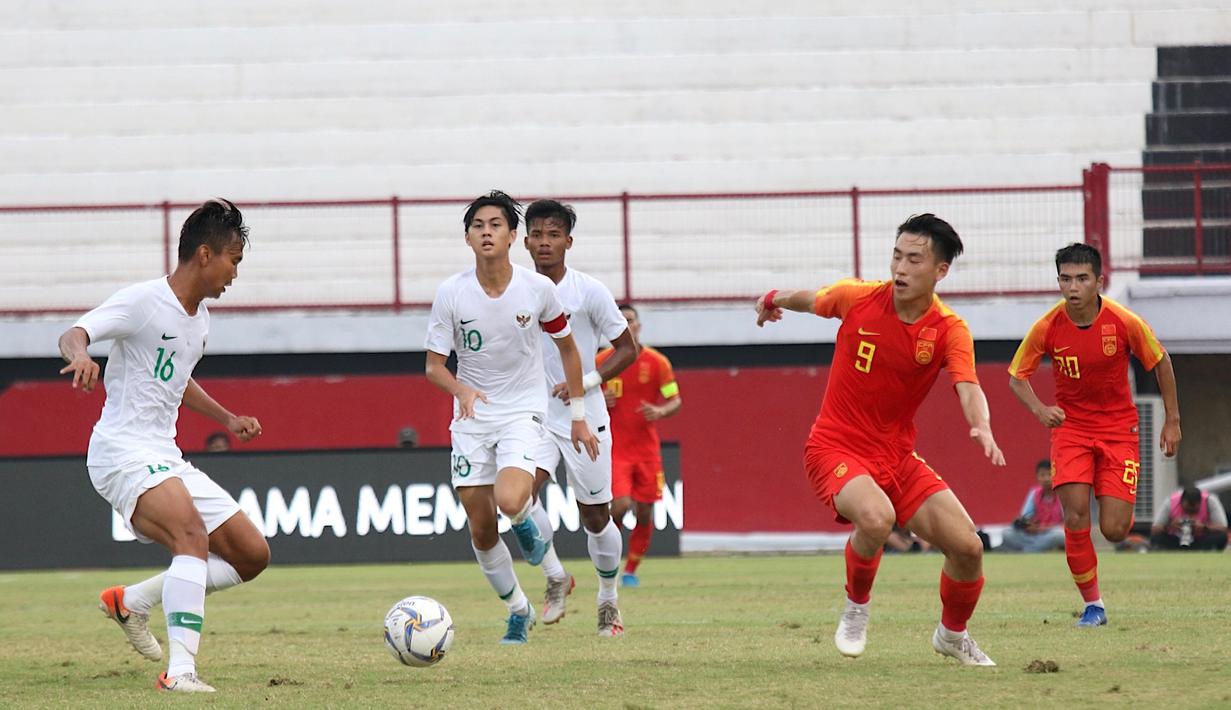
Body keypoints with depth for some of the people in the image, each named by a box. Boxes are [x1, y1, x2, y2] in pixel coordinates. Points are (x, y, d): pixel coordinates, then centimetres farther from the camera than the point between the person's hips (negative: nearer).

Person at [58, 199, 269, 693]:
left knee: (252, 555, 5)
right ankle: (180, 670, -39)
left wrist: (227, 419, 26)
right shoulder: (143, 301, -11)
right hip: (123, 453, -9)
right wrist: (79, 354, -47)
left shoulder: (199, 316, 15)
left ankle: (132, 601, 14)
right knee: (193, 534, -33)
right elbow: (73, 335, -24)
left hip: (166, 460, 9)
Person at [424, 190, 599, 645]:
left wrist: (578, 415, 9)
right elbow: (434, 364, -4)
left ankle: (526, 521, 10)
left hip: (523, 412, -2)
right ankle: (519, 611, 25)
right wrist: (461, 389, -27)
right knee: (481, 531, 2)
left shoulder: (538, 289, -9)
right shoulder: (451, 293, -10)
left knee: (509, 501, -29)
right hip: (471, 417, 2)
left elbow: (567, 346, 8)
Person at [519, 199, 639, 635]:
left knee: (595, 517, 6)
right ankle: (555, 577, -5)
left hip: (584, 419, -1)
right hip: (534, 418, 2)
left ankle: (609, 598, 30)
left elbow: (627, 349, -2)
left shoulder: (589, 292, -8)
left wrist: (587, 381, -16)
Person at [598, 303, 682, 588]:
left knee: (645, 514, 2)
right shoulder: (601, 361, 0)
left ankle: (631, 571, 20)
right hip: (614, 449, -2)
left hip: (647, 449, 2)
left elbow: (676, 401, 5)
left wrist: (660, 412, -16)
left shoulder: (657, 362, 1)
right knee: (621, 505, -19)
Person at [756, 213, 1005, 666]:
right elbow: (809, 300, 13)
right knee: (876, 517, -35)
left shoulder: (950, 331, -9)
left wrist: (982, 429, -45)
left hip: (897, 454, 3)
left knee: (967, 547, -6)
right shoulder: (858, 298, -10)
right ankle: (856, 608, -6)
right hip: (836, 447, -3)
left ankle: (952, 634, 25)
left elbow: (968, 389, -24)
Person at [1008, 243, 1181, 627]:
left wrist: (1172, 420, 4)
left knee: (1114, 530, -7)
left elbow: (1161, 363, 1)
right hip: (1071, 425, 1)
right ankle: (1093, 604, 0)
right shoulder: (1047, 328, -14)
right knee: (1076, 519, -16)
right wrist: (1039, 409, -20)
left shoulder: (1125, 322, -17)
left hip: (1118, 426, -1)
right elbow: (1017, 377, 0)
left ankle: (1121, 506, 33)